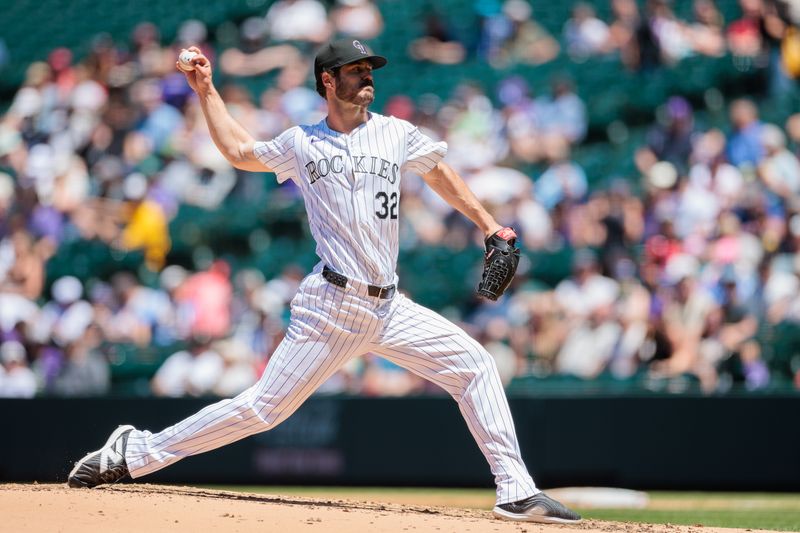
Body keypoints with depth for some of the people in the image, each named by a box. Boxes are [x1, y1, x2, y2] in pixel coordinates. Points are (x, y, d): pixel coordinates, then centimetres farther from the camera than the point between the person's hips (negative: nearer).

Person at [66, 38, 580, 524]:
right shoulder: (301, 143, 7)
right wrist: (207, 92, 23)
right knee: (264, 407, -9)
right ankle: (134, 452, -1)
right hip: (332, 303, -4)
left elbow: (440, 173, 26)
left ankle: (516, 493, -3)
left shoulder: (396, 134, 10)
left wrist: (488, 223, 17)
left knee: (475, 365, -5)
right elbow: (241, 152, 25)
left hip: (389, 305, 4)